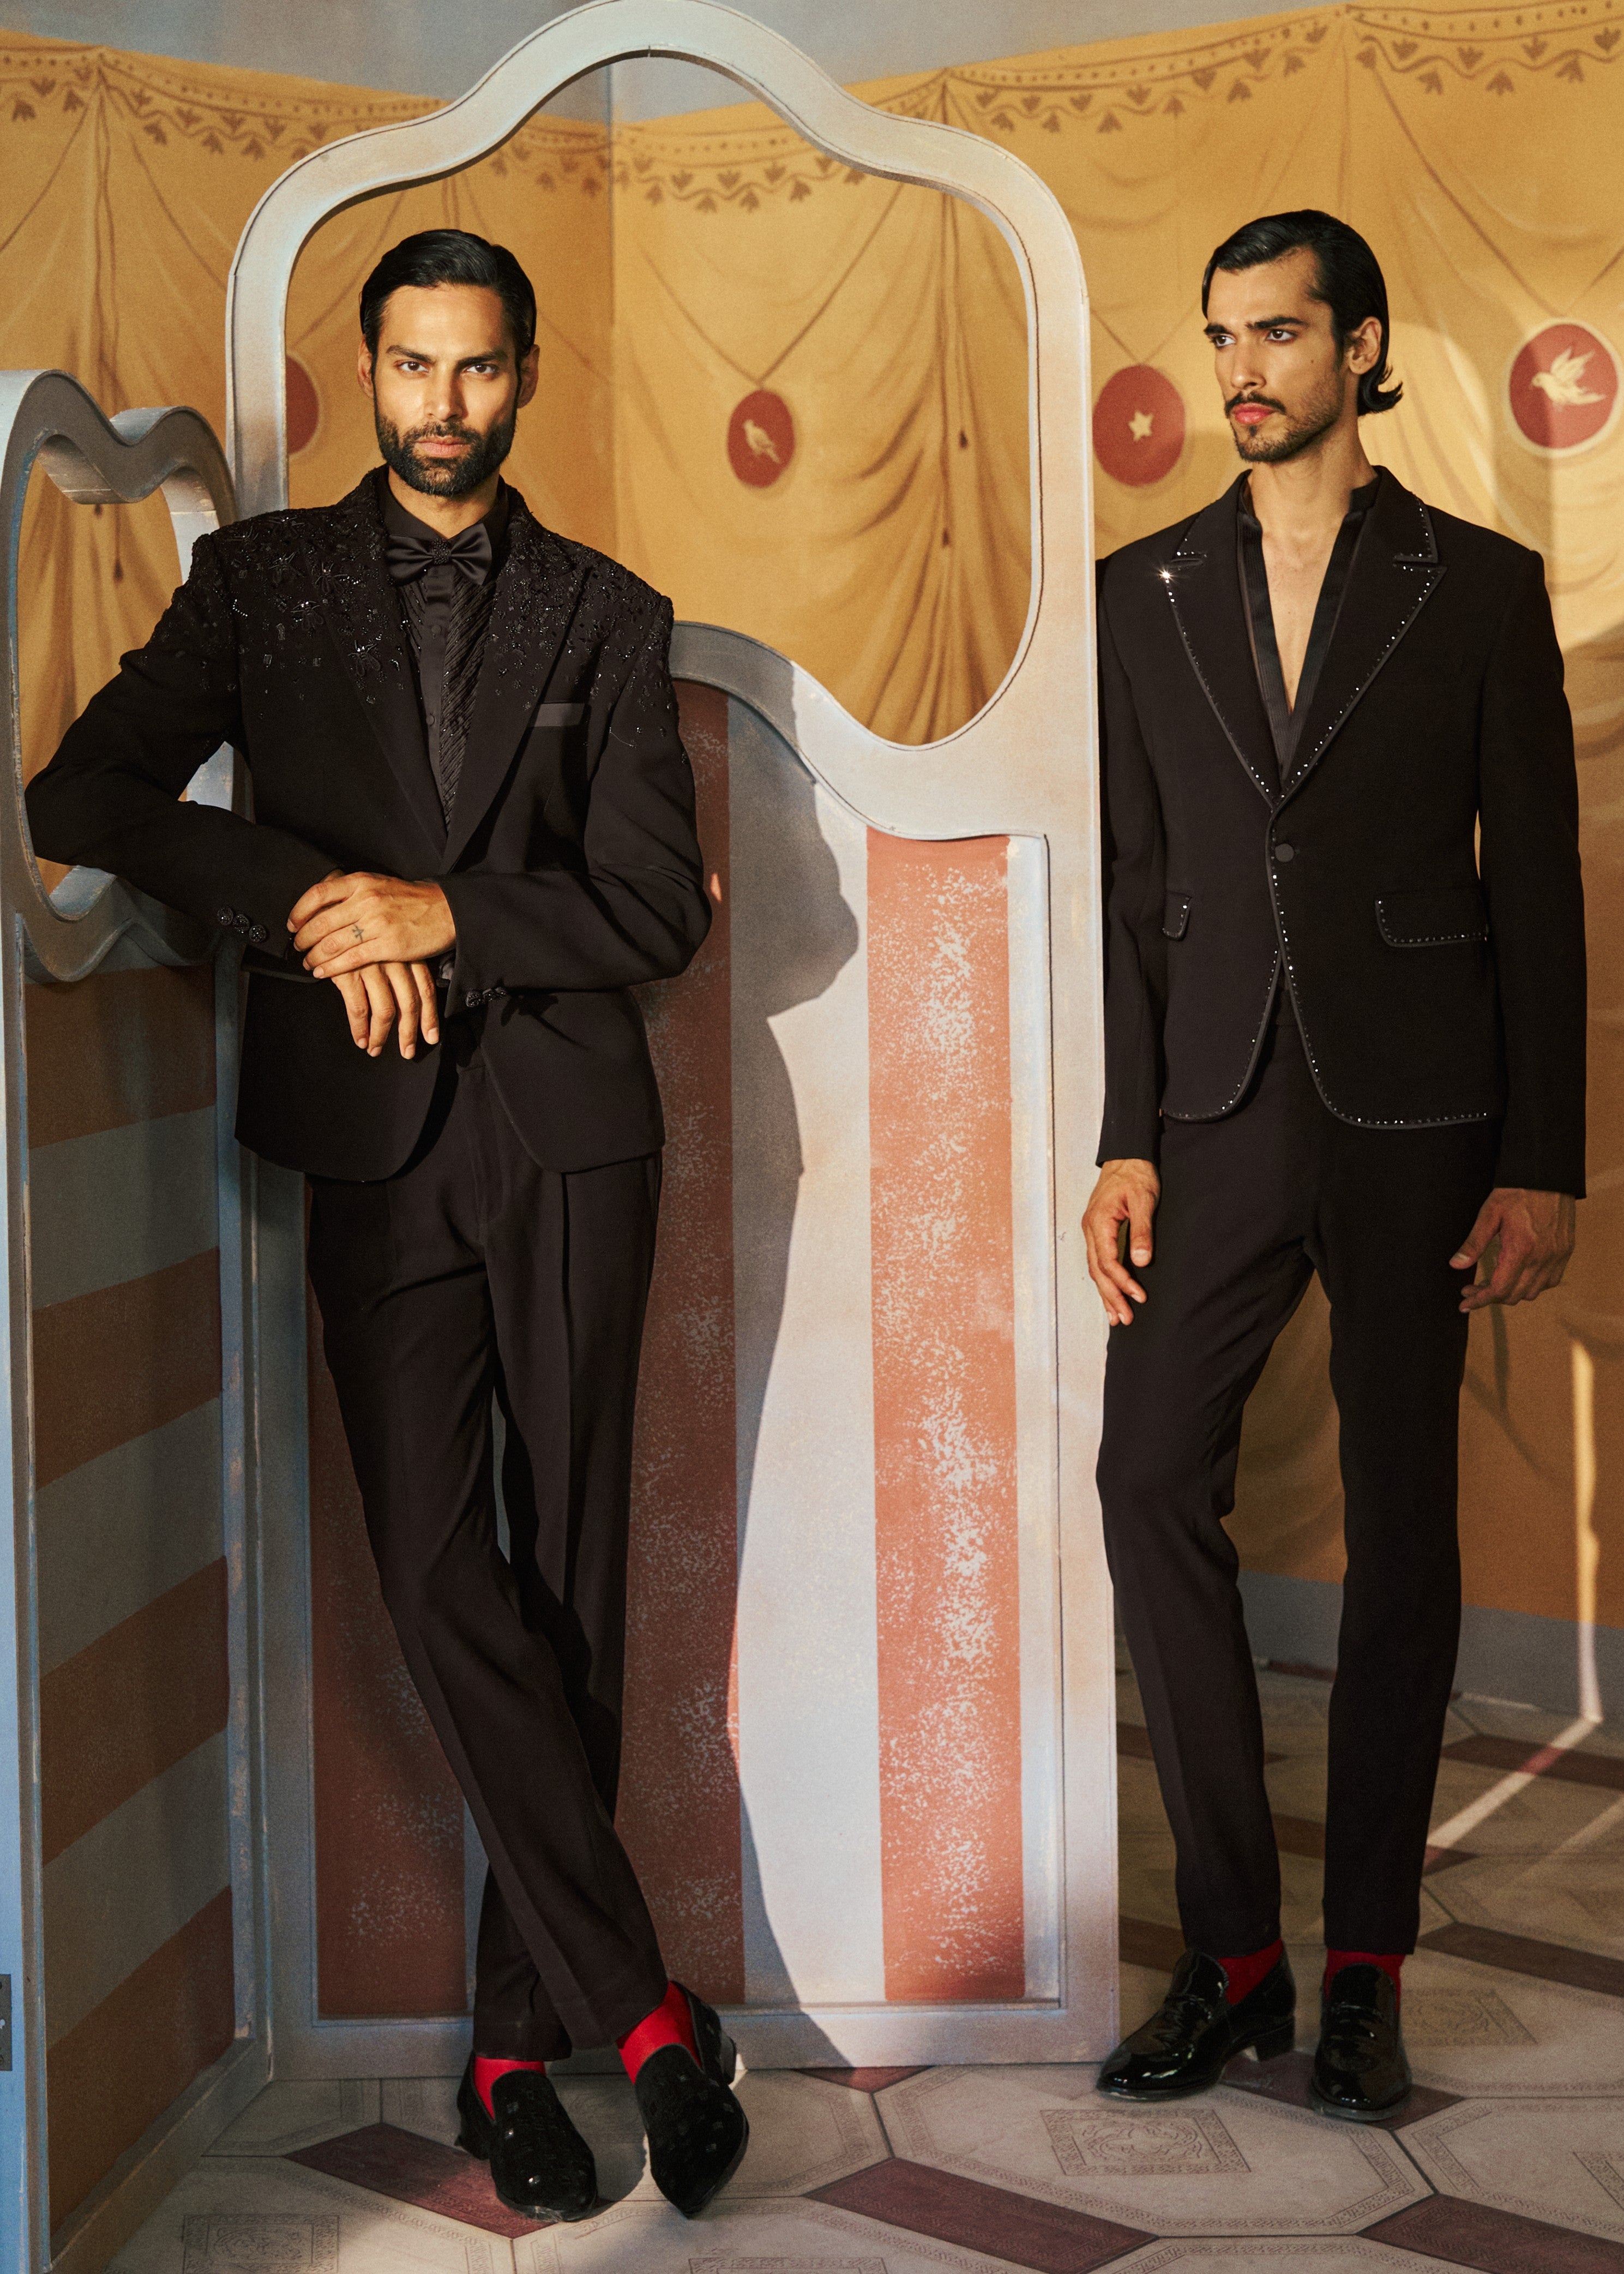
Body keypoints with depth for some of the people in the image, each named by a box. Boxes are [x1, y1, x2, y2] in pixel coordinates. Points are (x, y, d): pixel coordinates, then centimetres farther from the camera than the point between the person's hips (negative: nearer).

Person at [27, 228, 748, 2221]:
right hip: (375, 1134, 0)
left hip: (564, 1122, 1)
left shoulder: (605, 616, 12)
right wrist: (299, 900, -9)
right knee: (438, 1572, -11)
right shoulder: (261, 579, 12)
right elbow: (82, 798, 4)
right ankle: (643, 2009, -3)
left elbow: (658, 904, 5)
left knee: (568, 1575, 1)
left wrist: (446, 913, -9)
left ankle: (518, 2045, 12)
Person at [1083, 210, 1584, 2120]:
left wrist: (1540, 1163, -5)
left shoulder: (1481, 589, 3)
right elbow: (1129, 884, 8)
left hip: (1415, 1119, -2)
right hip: (1223, 1113, 3)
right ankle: (1233, 1951, 8)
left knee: (1403, 1524, 3)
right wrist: (1124, 1143, 1)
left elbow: (1538, 887, 1)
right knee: (1153, 1483, -4)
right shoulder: (1144, 592, 10)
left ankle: (1365, 1968, 14)